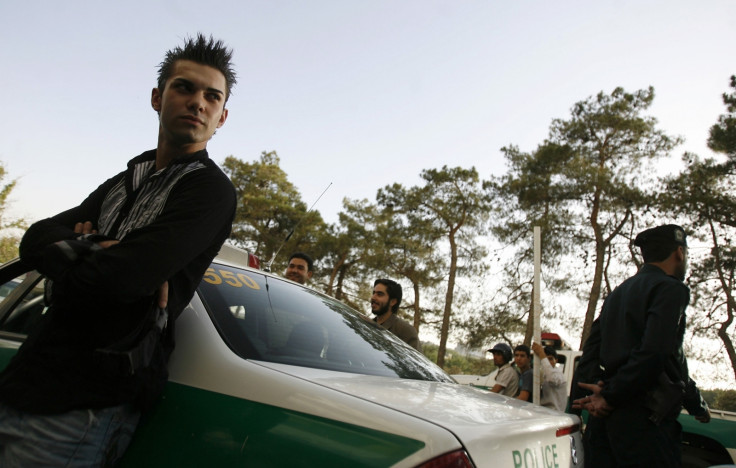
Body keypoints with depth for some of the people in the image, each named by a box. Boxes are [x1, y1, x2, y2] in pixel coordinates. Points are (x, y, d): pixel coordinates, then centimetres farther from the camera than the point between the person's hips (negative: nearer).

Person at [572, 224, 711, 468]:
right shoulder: (671, 288, -5)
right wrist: (611, 396, -12)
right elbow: (653, 354, -18)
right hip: (643, 420, -8)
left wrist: (595, 388, 1)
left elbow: (592, 348, 13)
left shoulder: (617, 293, 21)